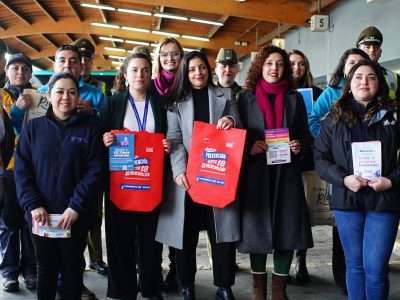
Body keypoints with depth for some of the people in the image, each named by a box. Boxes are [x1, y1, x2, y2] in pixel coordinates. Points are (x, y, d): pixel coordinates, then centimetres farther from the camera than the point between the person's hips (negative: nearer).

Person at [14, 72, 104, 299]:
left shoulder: (88, 130, 0)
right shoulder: (33, 128, 3)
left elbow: (94, 171, -6)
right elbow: (22, 170, -1)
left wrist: (76, 207, -15)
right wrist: (33, 205, -12)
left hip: (75, 216, -1)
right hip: (41, 215, 1)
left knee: (72, 268, 11)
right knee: (46, 268, 14)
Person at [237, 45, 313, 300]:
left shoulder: (295, 98, 11)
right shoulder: (246, 98, 6)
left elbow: (306, 135, 12)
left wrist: (300, 146, -9)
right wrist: (250, 147, -14)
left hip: (287, 173, 2)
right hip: (255, 173, -1)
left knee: (287, 228, 2)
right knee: (257, 227, 3)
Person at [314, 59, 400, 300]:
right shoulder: (336, 117, 6)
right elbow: (321, 156, 3)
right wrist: (343, 179, -11)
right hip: (347, 199, 2)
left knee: (376, 268, -2)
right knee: (354, 264, 11)